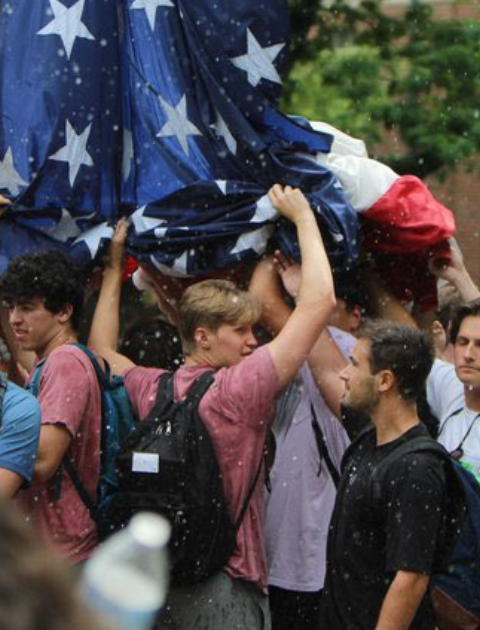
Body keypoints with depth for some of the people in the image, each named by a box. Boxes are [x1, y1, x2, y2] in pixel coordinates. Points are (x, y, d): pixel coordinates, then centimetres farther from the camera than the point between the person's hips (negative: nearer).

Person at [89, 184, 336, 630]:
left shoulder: (152, 390, 4)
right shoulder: (239, 390, -13)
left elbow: (102, 349, 27)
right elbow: (318, 302, -14)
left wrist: (114, 267, 32)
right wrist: (303, 217, -2)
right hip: (227, 584, -7)